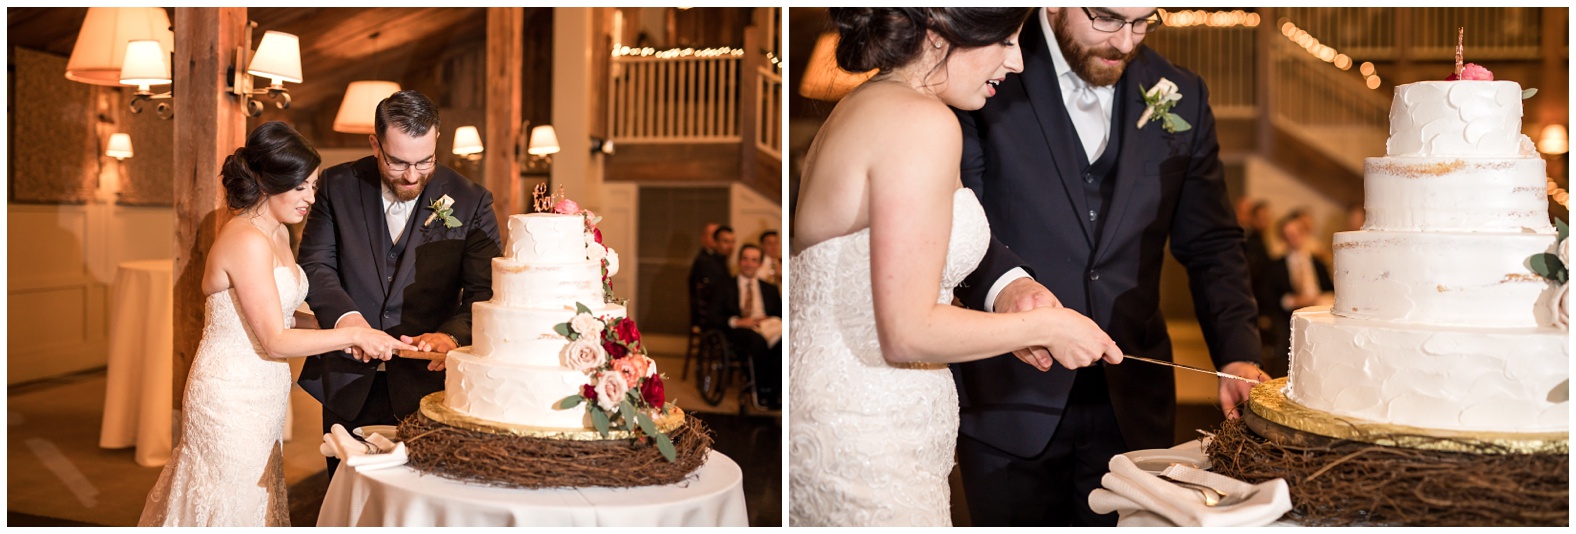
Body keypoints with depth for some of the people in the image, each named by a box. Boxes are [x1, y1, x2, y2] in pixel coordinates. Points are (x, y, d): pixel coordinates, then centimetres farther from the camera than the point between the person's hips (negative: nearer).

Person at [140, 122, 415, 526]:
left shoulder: (277, 233, 7)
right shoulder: (247, 241, -22)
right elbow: (275, 340, -22)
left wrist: (349, 338, -2)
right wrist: (353, 335, -19)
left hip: (262, 396, 9)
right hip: (233, 398, -9)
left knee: (256, 503, 16)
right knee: (233, 505, 5)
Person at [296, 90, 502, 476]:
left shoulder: (470, 202, -8)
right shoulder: (339, 185, -2)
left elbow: (486, 292, -11)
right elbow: (315, 263, -2)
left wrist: (452, 335, -31)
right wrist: (344, 315, -22)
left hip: (424, 385, -2)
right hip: (347, 386, 2)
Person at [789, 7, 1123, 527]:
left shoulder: (860, 108, 13)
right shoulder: (923, 123, -16)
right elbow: (908, 332, -20)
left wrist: (1011, 329, 15)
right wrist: (1045, 327, -7)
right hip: (865, 453, -9)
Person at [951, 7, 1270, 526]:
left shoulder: (1181, 96, 7)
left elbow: (1210, 245, 9)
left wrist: (1238, 357, -4)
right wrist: (1002, 281, -33)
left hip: (1133, 405, 4)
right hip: (1010, 402, -3)